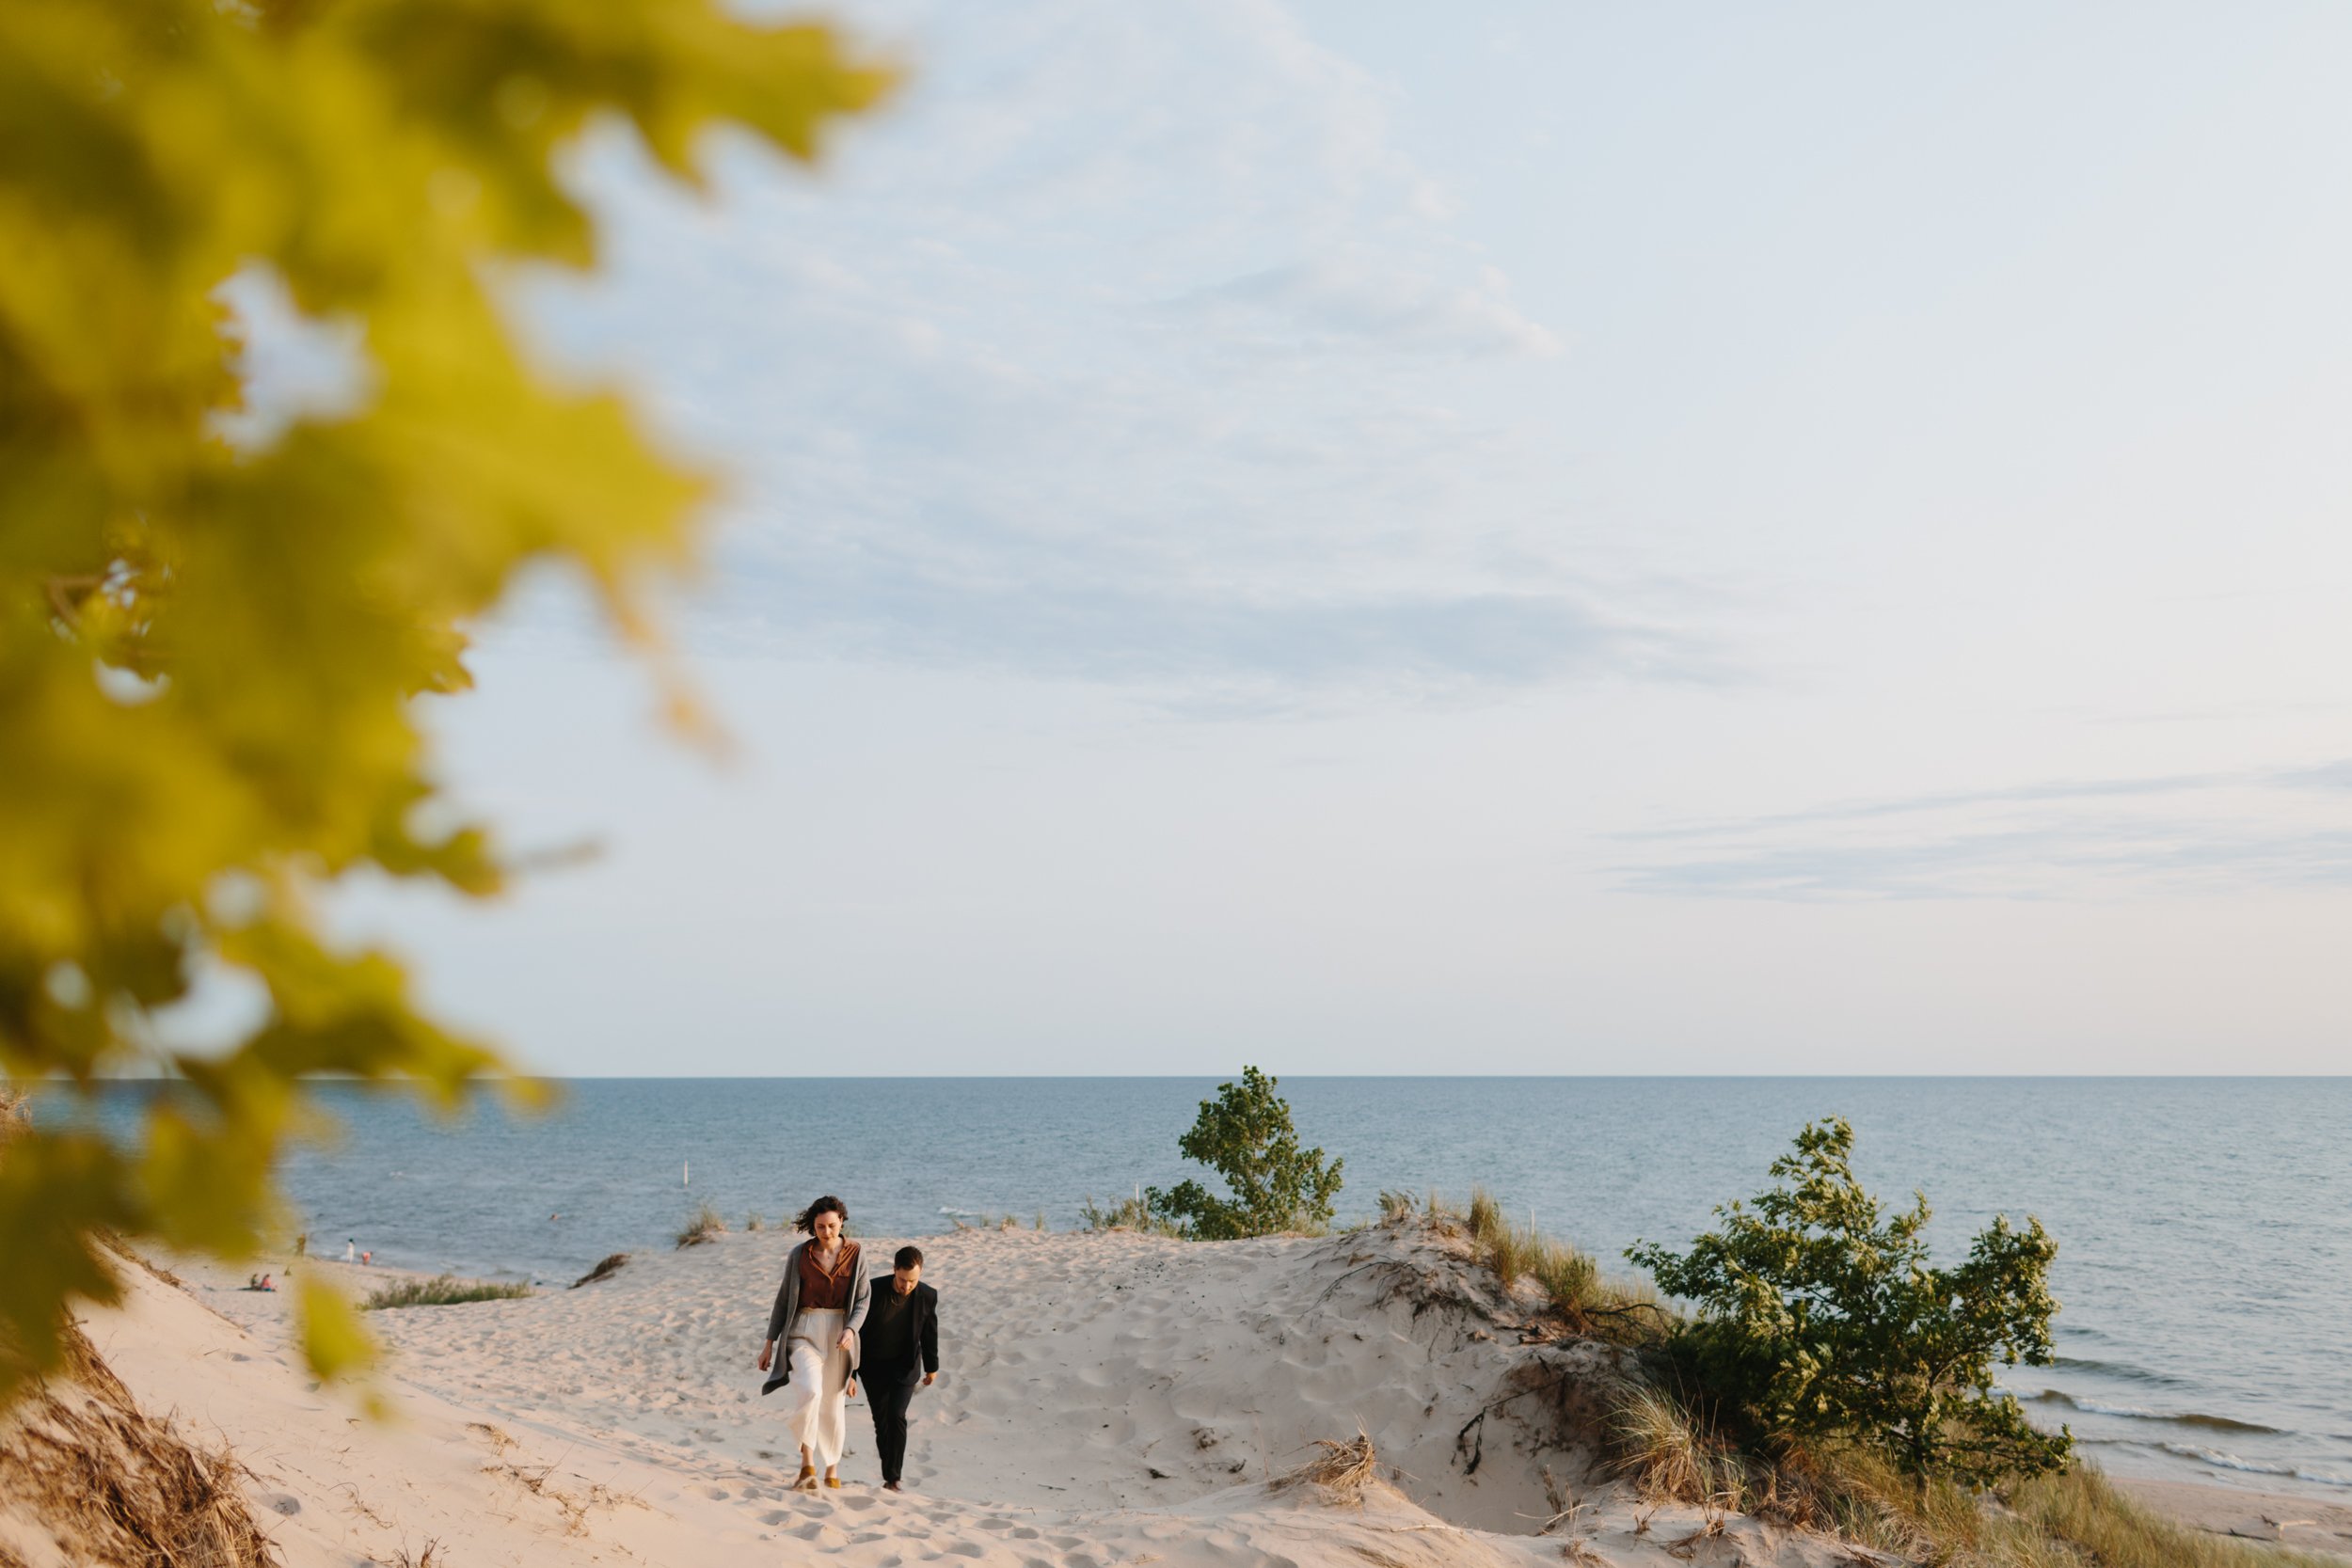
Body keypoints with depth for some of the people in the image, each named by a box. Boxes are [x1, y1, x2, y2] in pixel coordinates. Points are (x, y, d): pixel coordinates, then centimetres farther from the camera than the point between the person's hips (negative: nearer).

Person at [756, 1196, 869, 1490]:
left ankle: (832, 1469, 24)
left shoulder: (855, 1255, -1)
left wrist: (851, 1330, -20)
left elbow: (863, 1300, -2)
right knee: (809, 1390, -25)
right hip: (805, 1331, -1)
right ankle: (807, 1464, -17)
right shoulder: (799, 1255, -1)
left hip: (839, 1334, 1)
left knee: (833, 1403, 8)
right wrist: (770, 1341, 5)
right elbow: (784, 1299, 5)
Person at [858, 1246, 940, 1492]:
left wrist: (932, 1367, 13)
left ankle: (893, 1479, -12)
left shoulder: (927, 1296, -14)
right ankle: (889, 1475, 21)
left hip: (905, 1368, -1)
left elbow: (929, 1333, 2)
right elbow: (857, 1332, -10)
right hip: (874, 1368, 1)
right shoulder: (873, 1291, -19)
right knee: (882, 1422, 5)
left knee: (896, 1417, -16)